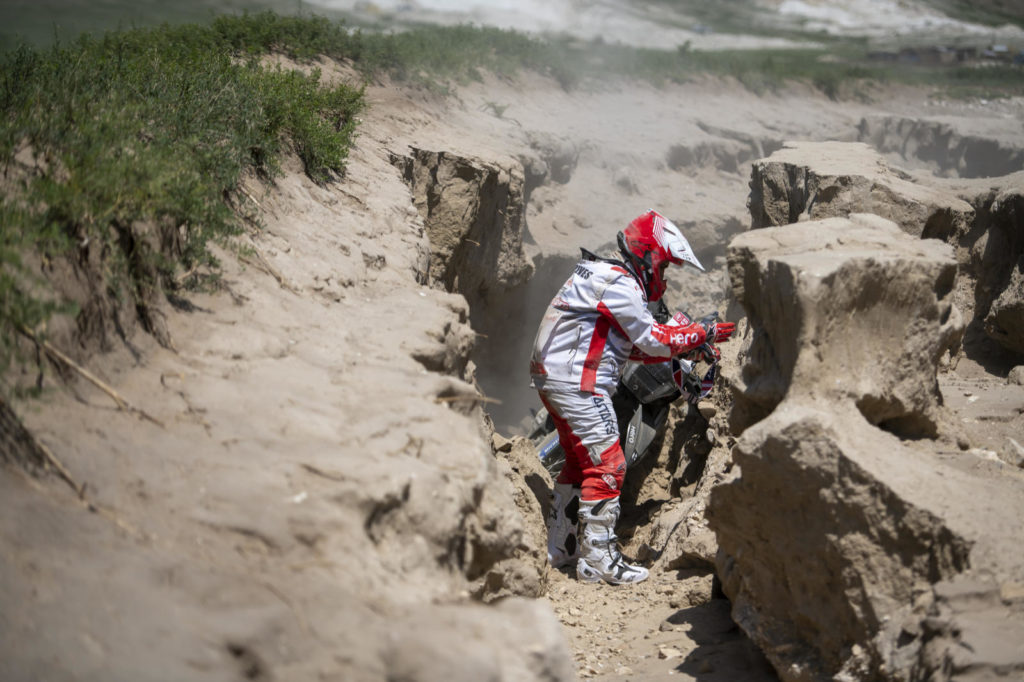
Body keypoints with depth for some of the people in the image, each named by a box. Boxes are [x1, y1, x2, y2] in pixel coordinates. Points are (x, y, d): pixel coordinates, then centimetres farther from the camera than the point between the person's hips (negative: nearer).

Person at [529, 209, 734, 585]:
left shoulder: (602, 274, 19)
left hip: (554, 377, 11)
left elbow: (630, 343, 20)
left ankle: (559, 548, 26)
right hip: (577, 382, -11)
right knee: (606, 466, -7)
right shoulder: (620, 285, -15)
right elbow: (652, 340, -12)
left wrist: (684, 347, 12)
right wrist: (701, 333, -1)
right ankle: (598, 560, -3)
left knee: (580, 462, 19)